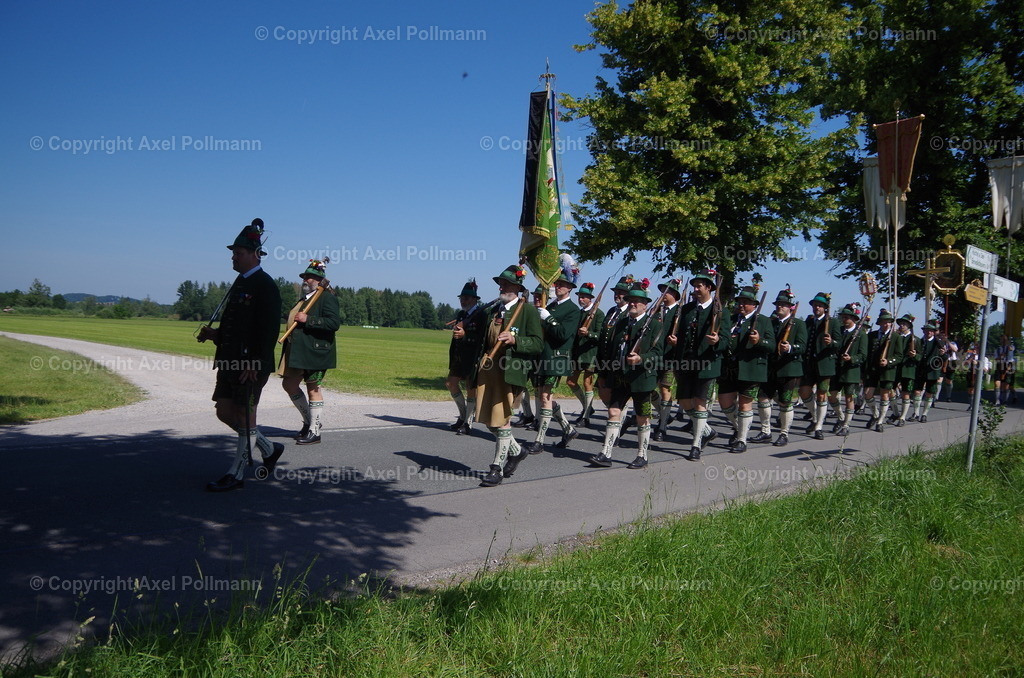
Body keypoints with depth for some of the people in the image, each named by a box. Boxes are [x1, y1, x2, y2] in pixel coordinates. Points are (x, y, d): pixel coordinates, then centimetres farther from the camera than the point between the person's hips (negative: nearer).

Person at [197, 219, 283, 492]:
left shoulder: (265, 285, -13)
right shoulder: (239, 283, 15)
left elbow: (269, 330, -19)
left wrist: (254, 365, -22)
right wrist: (215, 334, 4)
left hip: (252, 364, -10)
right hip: (231, 361, 10)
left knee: (245, 417, -1)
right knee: (224, 412, 12)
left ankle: (236, 475, 9)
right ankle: (269, 449, 27)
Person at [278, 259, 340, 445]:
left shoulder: (326, 297, -10)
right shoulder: (304, 298, 19)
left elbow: (334, 322, -23)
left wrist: (307, 320, -24)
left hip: (315, 352, -9)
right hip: (297, 352, 9)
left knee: (313, 389, -3)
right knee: (289, 384, 10)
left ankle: (314, 431, 5)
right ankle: (309, 420, 25)